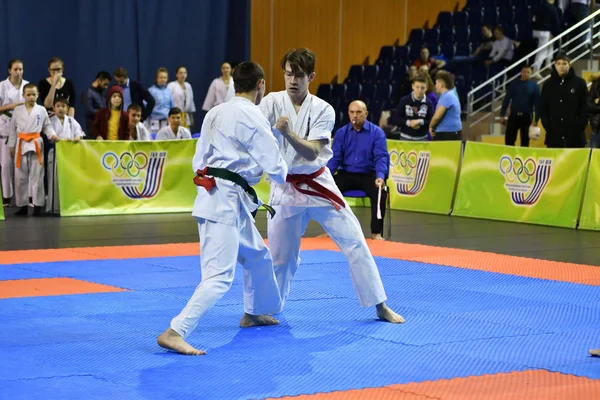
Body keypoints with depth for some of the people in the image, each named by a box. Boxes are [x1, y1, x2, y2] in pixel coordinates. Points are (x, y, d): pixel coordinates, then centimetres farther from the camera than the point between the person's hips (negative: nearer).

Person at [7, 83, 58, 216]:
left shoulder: (41, 110, 3)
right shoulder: (17, 110, 5)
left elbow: (47, 126, 7)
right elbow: (13, 129, 9)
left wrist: (52, 135, -12)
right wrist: (11, 146, 8)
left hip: (36, 145, -1)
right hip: (21, 145, 1)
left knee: (37, 176, -1)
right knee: (20, 177, 3)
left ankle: (37, 205, 4)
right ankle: (22, 205, 12)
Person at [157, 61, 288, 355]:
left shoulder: (215, 113, 13)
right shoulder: (251, 117, -12)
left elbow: (199, 159, 17)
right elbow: (273, 164, -8)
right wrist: (285, 177, 13)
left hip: (213, 196, 10)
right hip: (227, 201, -10)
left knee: (257, 256, 27)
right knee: (219, 276, -13)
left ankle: (254, 312, 45)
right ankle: (174, 333, -21)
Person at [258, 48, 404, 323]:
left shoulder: (323, 110, -8)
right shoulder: (272, 103, -8)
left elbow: (311, 152, -18)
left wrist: (287, 133, -35)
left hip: (318, 185, 1)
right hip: (285, 188, -1)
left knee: (354, 242, 0)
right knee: (280, 254, 6)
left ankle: (381, 306, 10)